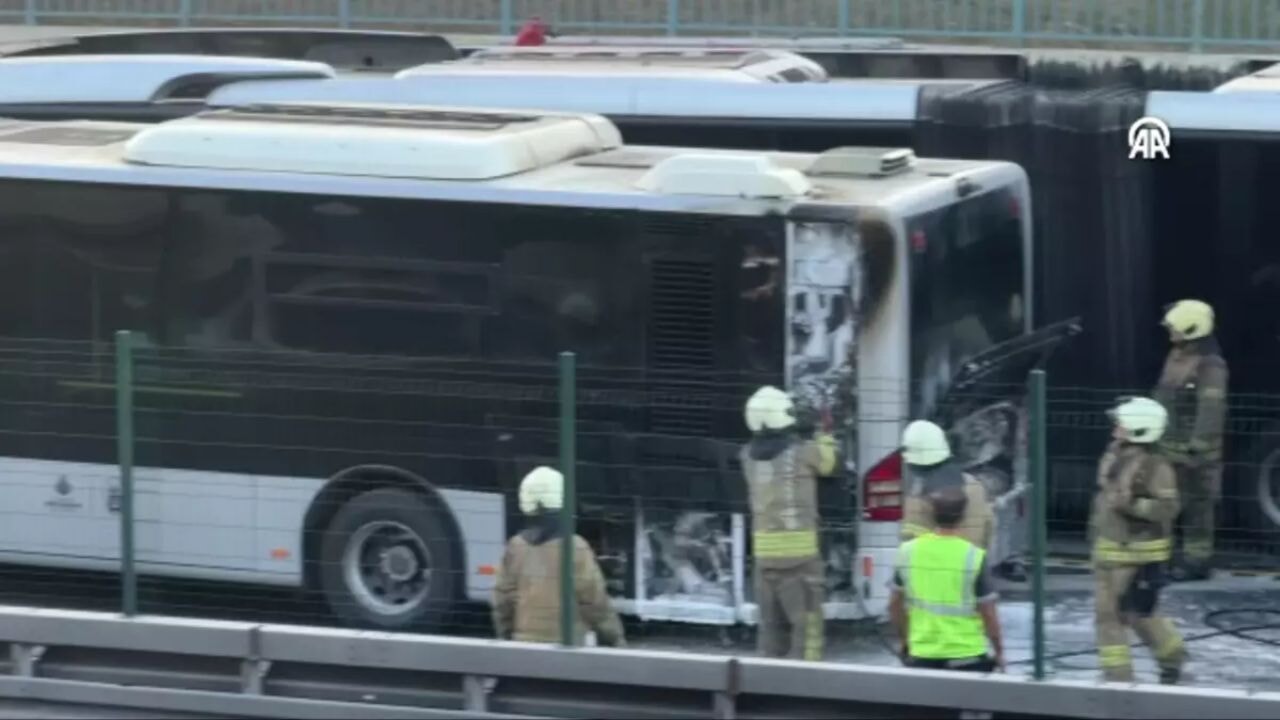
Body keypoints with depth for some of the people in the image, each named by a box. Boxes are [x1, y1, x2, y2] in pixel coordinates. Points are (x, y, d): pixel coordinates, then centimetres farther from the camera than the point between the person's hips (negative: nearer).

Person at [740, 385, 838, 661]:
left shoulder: (749, 455, 2)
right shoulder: (803, 452, -11)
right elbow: (827, 461, 11)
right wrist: (825, 435, 30)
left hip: (764, 550, 5)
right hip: (798, 549, -5)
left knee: (772, 624, 11)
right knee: (806, 622, -3)